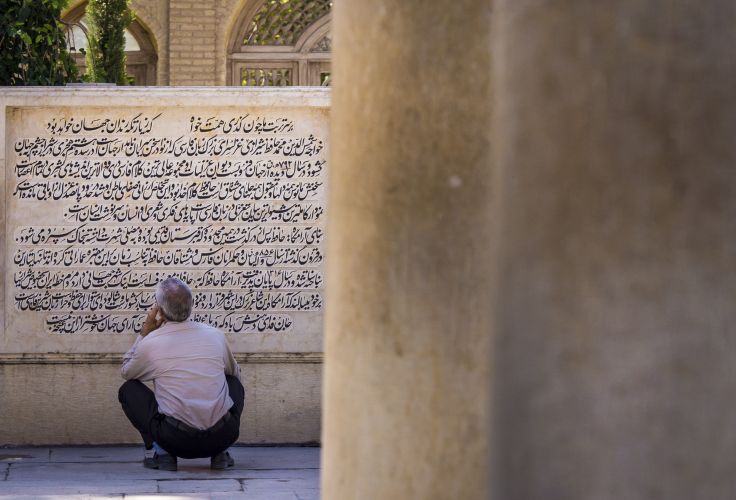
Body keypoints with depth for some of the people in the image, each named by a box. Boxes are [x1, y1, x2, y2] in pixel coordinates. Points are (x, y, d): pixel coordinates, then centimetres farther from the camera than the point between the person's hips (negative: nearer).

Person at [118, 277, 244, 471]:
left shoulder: (150, 343, -2)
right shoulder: (216, 335, 6)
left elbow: (126, 372, 21)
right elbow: (235, 373, 28)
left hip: (176, 439, -2)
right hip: (223, 437, 2)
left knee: (128, 390, 19)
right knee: (235, 383, 32)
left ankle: (158, 450, 6)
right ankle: (220, 454, 16)